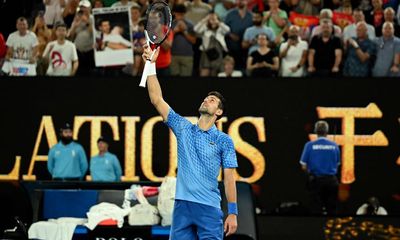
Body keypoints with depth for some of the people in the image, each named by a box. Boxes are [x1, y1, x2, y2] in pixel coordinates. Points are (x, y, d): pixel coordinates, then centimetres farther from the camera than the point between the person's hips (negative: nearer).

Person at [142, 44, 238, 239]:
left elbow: (229, 178, 2)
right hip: (182, 206, 3)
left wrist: (233, 213, -5)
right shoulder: (183, 128, 12)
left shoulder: (224, 141, 5)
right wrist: (151, 64, 2)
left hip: (209, 208, -3)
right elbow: (157, 100, 8)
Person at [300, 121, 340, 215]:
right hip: (331, 180, 2)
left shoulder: (310, 145, -6)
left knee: (317, 210, 2)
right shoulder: (334, 146, 0)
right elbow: (337, 164, 8)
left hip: (316, 180, -2)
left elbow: (304, 166, -4)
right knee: (331, 209, 10)